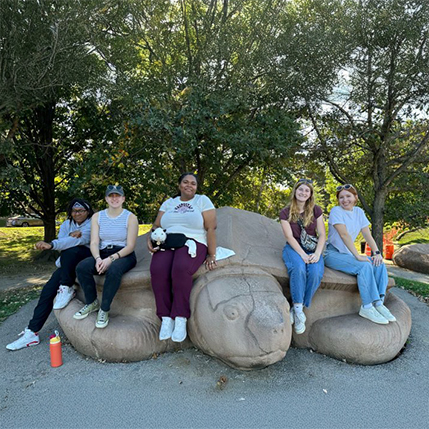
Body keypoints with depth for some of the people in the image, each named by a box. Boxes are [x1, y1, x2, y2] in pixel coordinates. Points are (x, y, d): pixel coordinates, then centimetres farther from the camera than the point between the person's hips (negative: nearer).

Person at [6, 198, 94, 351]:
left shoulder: (92, 224, -9)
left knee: (69, 251, -35)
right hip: (67, 264, 5)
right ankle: (32, 332, -11)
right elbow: (61, 242, -4)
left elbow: (81, 240, -29)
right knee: (49, 288, -17)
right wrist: (71, 236, -25)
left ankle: (66, 289, -19)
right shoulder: (66, 224, 11)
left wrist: (51, 244, -39)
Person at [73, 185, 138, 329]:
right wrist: (98, 258, -22)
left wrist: (111, 259, -23)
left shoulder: (130, 217, -3)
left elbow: (130, 246, -9)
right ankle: (91, 303, -3)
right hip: (102, 254, 4)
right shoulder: (97, 217, 8)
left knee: (114, 270, -36)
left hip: (124, 255, -4)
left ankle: (104, 310, -18)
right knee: (82, 267, -24)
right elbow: (94, 242, -1)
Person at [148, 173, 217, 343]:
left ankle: (180, 319, -24)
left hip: (192, 243, -3)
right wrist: (150, 239, -6)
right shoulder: (168, 203, 21)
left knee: (180, 270, -36)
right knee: (157, 270, -30)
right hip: (166, 244, 3)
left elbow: (211, 229, 1)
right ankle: (166, 318, -20)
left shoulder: (203, 200, 9)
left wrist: (211, 255, -6)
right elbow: (156, 225, 17)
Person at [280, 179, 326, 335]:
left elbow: (322, 235, 0)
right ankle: (298, 310, -24)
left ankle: (297, 309, -16)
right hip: (294, 248, -1)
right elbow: (290, 237, -9)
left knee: (316, 273, -30)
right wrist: (303, 255, -22)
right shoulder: (286, 212, 0)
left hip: (312, 248, 2)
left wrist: (317, 254, -16)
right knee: (298, 268, -35)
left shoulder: (316, 210, 5)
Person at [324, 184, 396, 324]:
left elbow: (367, 235, 5)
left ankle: (379, 303, -14)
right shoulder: (336, 211, -11)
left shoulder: (358, 212, 10)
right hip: (333, 254, -7)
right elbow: (344, 234, -20)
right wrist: (357, 256, -25)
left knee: (380, 265, -10)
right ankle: (367, 307, -21)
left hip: (348, 254, 7)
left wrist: (377, 253, -10)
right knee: (365, 266, -27)